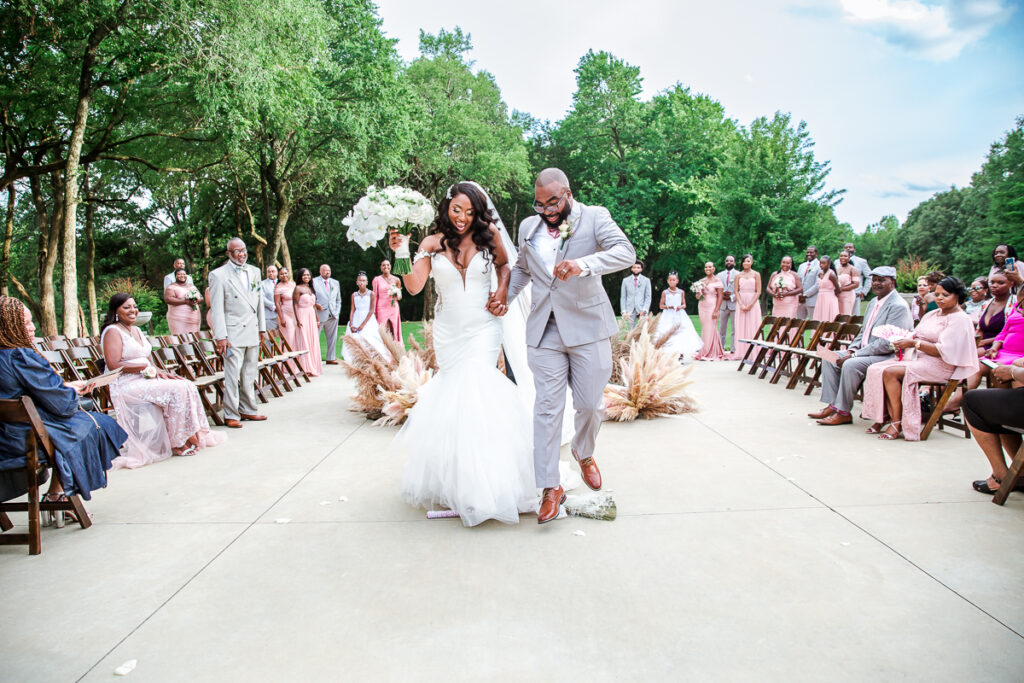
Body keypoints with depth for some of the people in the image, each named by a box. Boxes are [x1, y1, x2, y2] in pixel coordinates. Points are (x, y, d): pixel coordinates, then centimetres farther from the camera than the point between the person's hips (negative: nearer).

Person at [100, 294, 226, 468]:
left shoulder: (136, 330, 20)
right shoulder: (112, 332, -6)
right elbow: (114, 365, -18)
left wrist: (160, 371, -1)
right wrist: (147, 367, -16)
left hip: (145, 379, 8)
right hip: (126, 386, -8)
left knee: (187, 386, -13)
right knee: (176, 390, -25)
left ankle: (194, 434, -12)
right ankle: (177, 443, -17)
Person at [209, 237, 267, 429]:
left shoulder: (254, 272, 13)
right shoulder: (218, 275, -4)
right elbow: (217, 308, -8)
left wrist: (262, 327, 16)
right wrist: (220, 336, -13)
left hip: (252, 332, 6)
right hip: (233, 334, -6)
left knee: (250, 374, 12)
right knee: (232, 375, -5)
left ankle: (248, 410, 22)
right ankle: (231, 415, 4)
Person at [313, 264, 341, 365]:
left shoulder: (335, 283, 16)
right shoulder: (314, 282, 1)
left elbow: (338, 299, 20)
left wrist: (337, 312, 8)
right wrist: (315, 305, -15)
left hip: (333, 315, 4)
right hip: (319, 314, -4)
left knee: (332, 338, 6)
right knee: (315, 338, -4)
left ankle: (331, 358, 13)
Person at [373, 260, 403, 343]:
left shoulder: (396, 280, 8)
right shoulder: (377, 280, 5)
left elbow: (400, 297, 15)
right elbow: (375, 296, 7)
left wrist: (397, 295, -8)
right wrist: (374, 311, 2)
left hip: (393, 308, 2)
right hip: (382, 308, -2)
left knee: (394, 330, -1)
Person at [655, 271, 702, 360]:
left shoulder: (681, 292, 7)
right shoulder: (665, 293, 3)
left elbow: (684, 304, 11)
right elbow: (661, 305, 5)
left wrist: (680, 307, -10)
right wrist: (668, 306, -11)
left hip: (679, 315, 1)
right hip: (668, 316, -1)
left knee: (681, 333, -10)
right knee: (667, 333, -11)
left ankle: (681, 352, -7)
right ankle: (668, 354, -9)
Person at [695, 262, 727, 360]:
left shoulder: (717, 281, -4)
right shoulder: (701, 281, 12)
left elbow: (720, 296, -8)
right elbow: (697, 296, 17)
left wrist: (716, 311, -15)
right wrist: (698, 294, -8)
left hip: (712, 307, -5)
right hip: (702, 307, 5)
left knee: (710, 329, -4)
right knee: (704, 329, 5)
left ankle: (711, 354, 3)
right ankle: (704, 353, 11)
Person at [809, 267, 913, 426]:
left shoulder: (898, 306, -16)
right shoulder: (873, 302, 14)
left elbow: (888, 344, -23)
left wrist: (854, 355, -22)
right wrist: (852, 349, -1)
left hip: (888, 357, -10)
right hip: (865, 352, 10)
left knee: (851, 364, -32)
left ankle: (843, 412, -20)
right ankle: (832, 405, -3)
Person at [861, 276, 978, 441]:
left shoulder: (960, 319, -5)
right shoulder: (932, 315, 21)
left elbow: (943, 351, -16)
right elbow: (915, 337, 17)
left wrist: (914, 343, -18)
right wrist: (903, 343, -5)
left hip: (939, 366, -8)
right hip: (919, 359, 8)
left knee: (890, 372, -29)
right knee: (875, 369, -14)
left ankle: (897, 422, -22)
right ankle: (882, 417, -14)